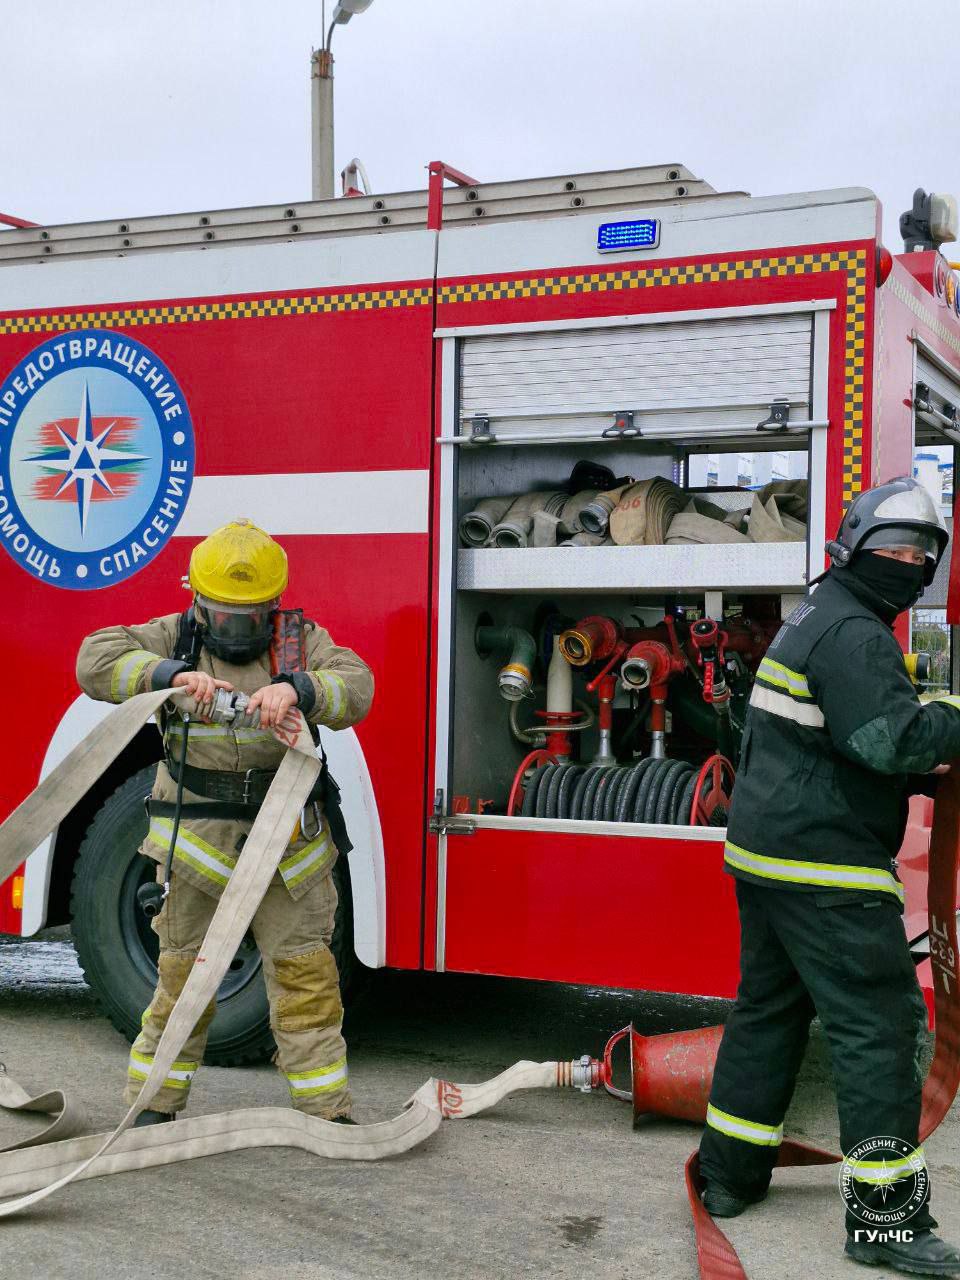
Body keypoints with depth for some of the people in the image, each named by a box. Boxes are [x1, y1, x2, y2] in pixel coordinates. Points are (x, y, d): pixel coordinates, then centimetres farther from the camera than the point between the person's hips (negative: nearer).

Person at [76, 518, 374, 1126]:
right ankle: (154, 1106, 23)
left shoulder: (301, 639, 1)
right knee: (183, 973, 7)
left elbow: (355, 686, -15)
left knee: (304, 973, 5)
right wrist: (171, 674, -27)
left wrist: (296, 688, -35)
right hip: (197, 841, -1)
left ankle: (329, 1111, 15)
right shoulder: (176, 636, 1)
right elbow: (97, 659, -11)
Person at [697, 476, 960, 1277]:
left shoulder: (816, 622, 19)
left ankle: (732, 1173, 26)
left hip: (765, 856, 11)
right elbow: (893, 738, -26)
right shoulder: (852, 632, -14)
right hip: (824, 869, -11)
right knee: (878, 1026, -5)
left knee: (768, 1010, 17)